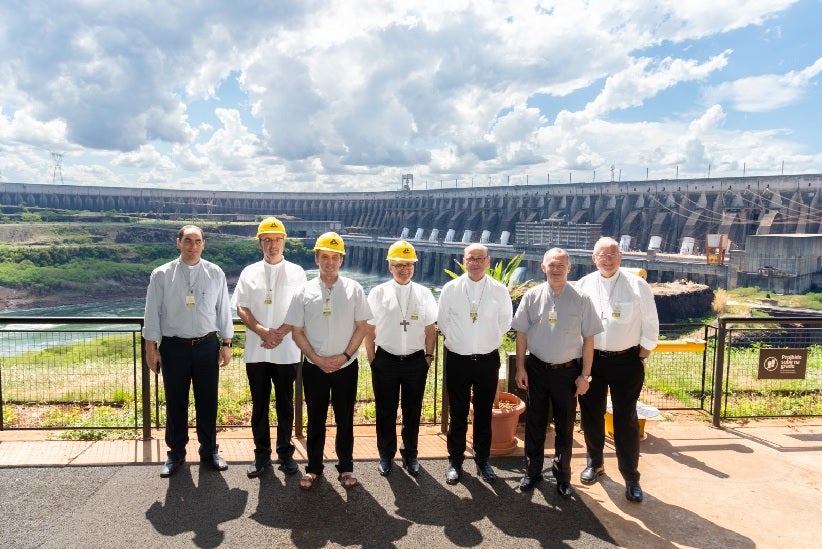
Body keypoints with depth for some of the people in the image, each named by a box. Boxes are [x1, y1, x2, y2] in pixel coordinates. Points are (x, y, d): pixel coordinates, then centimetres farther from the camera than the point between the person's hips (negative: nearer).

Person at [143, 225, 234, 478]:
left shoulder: (215, 274, 1)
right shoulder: (161, 275, -2)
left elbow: (223, 310, 4)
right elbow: (152, 313, 0)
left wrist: (226, 344, 3)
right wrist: (151, 348, -2)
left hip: (207, 346, 1)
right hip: (174, 347, 0)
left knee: (207, 401, 10)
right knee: (175, 403, 10)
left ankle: (209, 451, 27)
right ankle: (176, 453, 28)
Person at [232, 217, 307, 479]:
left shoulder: (296, 272, 3)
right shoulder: (249, 273, 6)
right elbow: (241, 309, 1)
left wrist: (280, 333, -15)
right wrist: (263, 331, -14)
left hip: (287, 351, -1)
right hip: (256, 351, 1)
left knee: (285, 404, 8)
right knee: (259, 405, 9)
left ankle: (285, 453, 21)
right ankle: (261, 454, 22)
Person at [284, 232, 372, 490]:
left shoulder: (354, 289, -1)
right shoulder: (304, 291, -1)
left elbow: (362, 327, -1)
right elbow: (296, 331, -1)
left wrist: (345, 355, -11)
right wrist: (317, 359, -10)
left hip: (346, 366, 0)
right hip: (314, 367, 0)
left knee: (345, 419, 10)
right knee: (315, 419, 12)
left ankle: (346, 467, 26)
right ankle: (313, 467, 27)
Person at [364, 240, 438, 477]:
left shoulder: (424, 294, 2)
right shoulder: (378, 293, -2)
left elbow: (430, 329, 6)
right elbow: (369, 331, 1)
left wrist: (429, 356, 1)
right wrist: (372, 360, 0)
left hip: (416, 360, 1)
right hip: (386, 360, -1)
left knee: (413, 411, 13)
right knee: (385, 411, 11)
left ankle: (410, 455, 31)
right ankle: (386, 455, 29)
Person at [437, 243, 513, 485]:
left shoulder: (499, 290, -4)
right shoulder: (450, 289, -4)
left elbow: (505, 322, 9)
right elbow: (442, 321, 7)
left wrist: (490, 339, 6)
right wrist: (458, 339, 4)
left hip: (488, 360, 1)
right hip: (457, 359, 0)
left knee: (484, 414, 14)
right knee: (457, 415, 10)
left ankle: (483, 460, 31)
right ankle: (455, 461, 26)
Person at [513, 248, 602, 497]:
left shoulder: (581, 300, -6)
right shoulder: (532, 296, -2)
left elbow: (589, 339, -3)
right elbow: (522, 334, 2)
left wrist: (585, 375, -4)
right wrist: (520, 368, -1)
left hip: (568, 371, -1)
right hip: (537, 369, 1)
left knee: (565, 426, 13)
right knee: (535, 422, 14)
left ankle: (562, 475, 31)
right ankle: (532, 470, 32)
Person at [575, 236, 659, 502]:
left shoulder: (637, 286, -6)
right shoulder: (584, 285, 0)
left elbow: (650, 328, -1)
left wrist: (642, 360, -4)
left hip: (626, 361, -2)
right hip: (591, 359, 3)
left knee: (626, 420, 3)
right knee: (590, 415, 13)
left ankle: (631, 478, 19)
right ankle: (595, 463, 35)